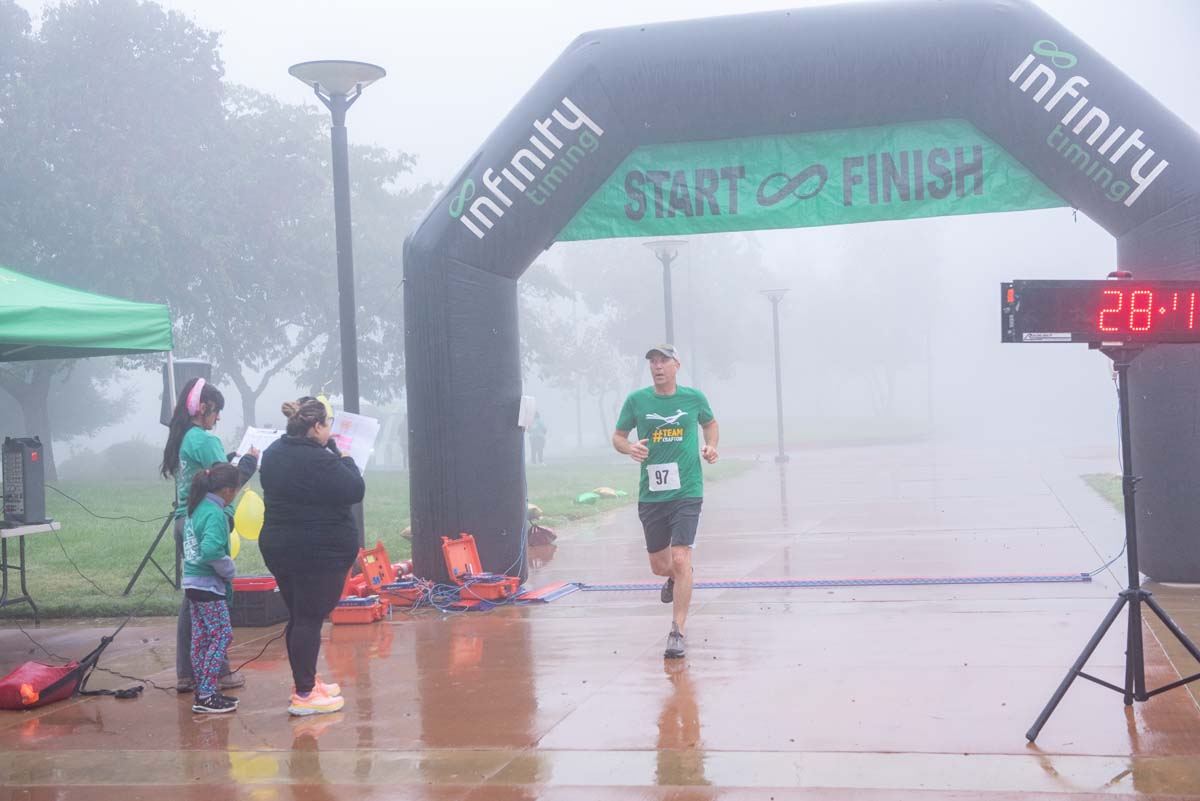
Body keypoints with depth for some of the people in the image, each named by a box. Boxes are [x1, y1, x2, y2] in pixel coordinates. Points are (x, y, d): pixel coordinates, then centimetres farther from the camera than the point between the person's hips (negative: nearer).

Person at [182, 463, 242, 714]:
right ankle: (206, 696, -5)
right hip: (208, 586, -9)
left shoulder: (196, 508, 10)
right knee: (222, 636, -4)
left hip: (193, 584, 9)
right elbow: (211, 551, -30)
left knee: (201, 638, 13)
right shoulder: (215, 514, -18)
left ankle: (203, 692, 20)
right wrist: (230, 571, -14)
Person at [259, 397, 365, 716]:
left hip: (278, 546, 9)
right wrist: (344, 458, -1)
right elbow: (354, 490, -16)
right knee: (310, 619, -3)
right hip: (320, 552, -9)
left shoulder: (274, 453, 7)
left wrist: (331, 450, 11)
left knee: (299, 616, 18)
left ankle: (306, 682, 29)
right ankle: (304, 696, 1)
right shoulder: (317, 460, -22)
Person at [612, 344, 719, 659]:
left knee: (680, 560, -15)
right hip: (651, 495, 2)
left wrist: (711, 446, 1)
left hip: (687, 493, -2)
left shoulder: (694, 398, 2)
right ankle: (676, 578, 50)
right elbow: (618, 436, 10)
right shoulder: (636, 400, 1)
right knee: (659, 566, 12)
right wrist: (629, 448, -12)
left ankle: (677, 633, -8)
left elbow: (710, 423, 21)